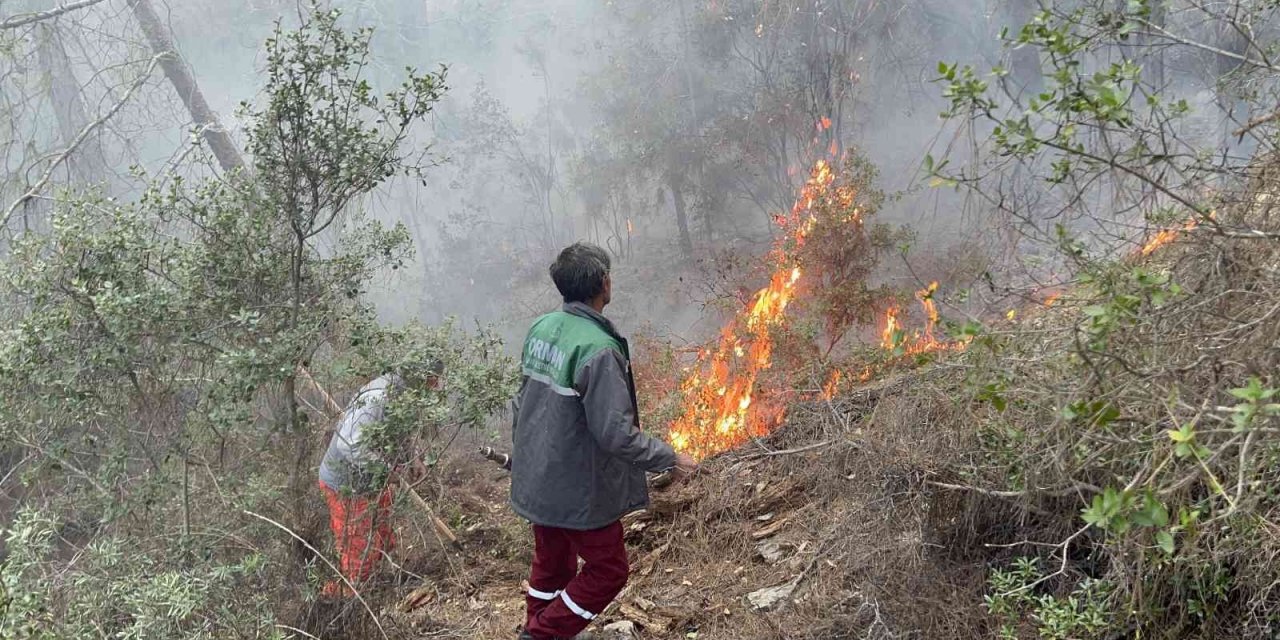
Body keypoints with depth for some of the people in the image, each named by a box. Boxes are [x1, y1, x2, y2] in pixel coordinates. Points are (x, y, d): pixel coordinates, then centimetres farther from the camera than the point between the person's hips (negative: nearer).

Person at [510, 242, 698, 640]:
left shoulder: (541, 329, -1)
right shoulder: (598, 349, -27)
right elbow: (615, 433, -27)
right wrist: (669, 458, -15)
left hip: (536, 481, 8)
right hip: (578, 489, -8)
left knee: (552, 564, 24)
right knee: (607, 570, 11)